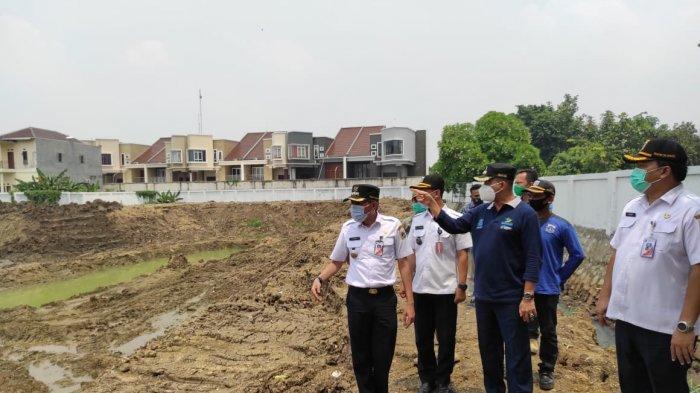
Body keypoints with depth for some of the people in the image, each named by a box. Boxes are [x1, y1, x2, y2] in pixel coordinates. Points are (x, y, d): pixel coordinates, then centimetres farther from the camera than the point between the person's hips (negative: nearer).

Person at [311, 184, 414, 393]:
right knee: (361, 356, 11)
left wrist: (410, 302, -3)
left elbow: (404, 263, -1)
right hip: (357, 298, 2)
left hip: (385, 298, -1)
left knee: (383, 357, 9)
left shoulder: (393, 226, -6)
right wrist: (320, 278, -10)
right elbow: (336, 261, 10)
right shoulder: (348, 228, -1)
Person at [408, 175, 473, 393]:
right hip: (420, 289, 5)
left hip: (446, 290, -4)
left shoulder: (455, 219, -10)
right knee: (423, 338, 14)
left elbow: (462, 255, -9)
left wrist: (462, 286, -12)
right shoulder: (417, 219, 6)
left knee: (446, 339, 9)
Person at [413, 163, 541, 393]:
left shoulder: (524, 214, -11)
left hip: (511, 299, -6)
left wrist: (528, 297, -17)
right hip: (483, 297, 6)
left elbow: (532, 259, -13)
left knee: (516, 355, 5)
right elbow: (453, 226, 9)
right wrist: (431, 204, -1)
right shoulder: (480, 212, 7)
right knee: (488, 351, 19)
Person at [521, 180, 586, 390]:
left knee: (548, 332, 12)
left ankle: (547, 371, 28)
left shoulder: (561, 225, -8)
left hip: (547, 289, -2)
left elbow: (577, 255, -2)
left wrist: (560, 277, -2)